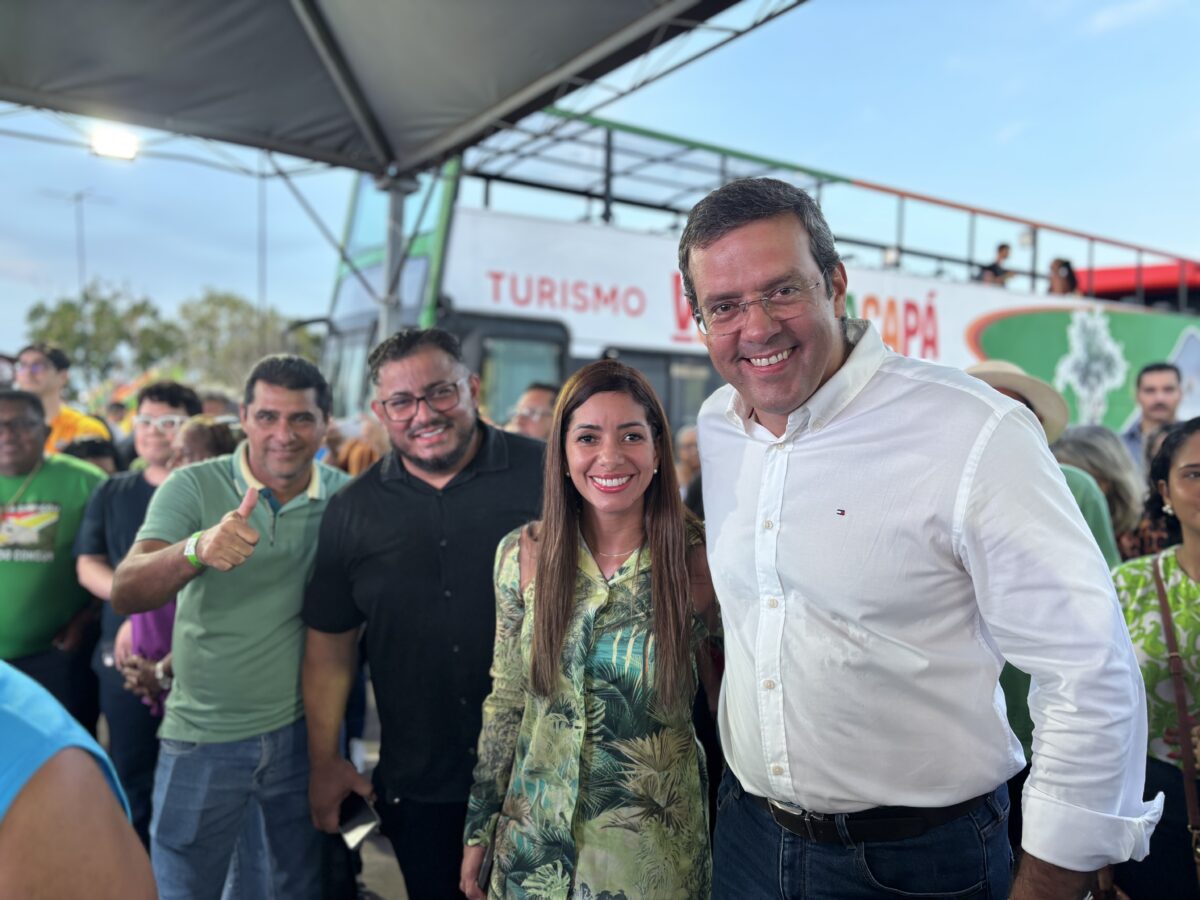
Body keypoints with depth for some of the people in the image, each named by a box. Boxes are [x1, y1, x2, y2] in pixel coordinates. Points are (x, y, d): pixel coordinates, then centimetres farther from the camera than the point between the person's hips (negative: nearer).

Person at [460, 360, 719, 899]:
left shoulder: (700, 561, -14)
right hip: (535, 839, 2)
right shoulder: (522, 554, -7)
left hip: (654, 850, -2)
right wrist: (479, 828, 6)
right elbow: (505, 701, 2)